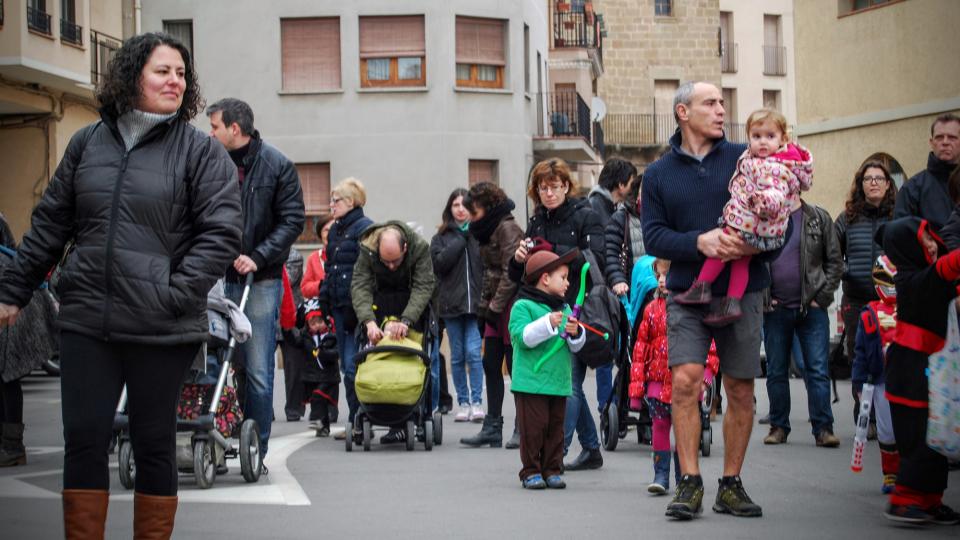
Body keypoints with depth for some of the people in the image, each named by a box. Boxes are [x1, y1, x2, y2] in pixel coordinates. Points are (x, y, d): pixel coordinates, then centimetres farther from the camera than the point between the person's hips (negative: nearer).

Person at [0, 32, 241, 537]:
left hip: (161, 330, -3)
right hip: (86, 321, 3)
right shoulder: (87, 142, 9)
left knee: (154, 444, 7)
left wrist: (175, 293, -15)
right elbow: (49, 225, 15)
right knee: (84, 440, 5)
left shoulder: (202, 151, -1)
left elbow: (221, 234, -7)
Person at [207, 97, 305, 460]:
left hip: (260, 281, -3)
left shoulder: (277, 166, 1)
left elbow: (292, 221, -2)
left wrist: (258, 257, -13)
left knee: (258, 371, -2)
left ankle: (256, 450, 6)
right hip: (218, 278, 3)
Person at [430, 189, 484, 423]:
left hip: (476, 302, -2)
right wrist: (461, 239, -8)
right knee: (457, 356, 8)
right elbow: (439, 263, -7)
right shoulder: (442, 237, 8)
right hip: (451, 304, 2)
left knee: (474, 352, -8)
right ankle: (463, 402, 16)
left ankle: (477, 402, -2)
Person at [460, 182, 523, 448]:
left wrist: (495, 307, -15)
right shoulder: (490, 230, 15)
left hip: (512, 305, -9)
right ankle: (492, 428, 12)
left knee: (515, 366, -4)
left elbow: (512, 273, -18)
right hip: (496, 308, 9)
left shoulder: (507, 228, -14)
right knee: (490, 365, 7)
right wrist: (483, 307, 12)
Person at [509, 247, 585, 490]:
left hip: (559, 382, 6)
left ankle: (552, 470, 16)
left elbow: (576, 346, 14)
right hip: (531, 382, -6)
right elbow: (522, 336, -17)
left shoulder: (564, 308, 15)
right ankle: (531, 471, 4)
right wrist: (548, 323, -23)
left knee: (555, 427, 8)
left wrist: (575, 332, -7)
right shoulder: (523, 306, -5)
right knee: (533, 427, -4)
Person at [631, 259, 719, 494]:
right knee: (660, 426, 0)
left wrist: (707, 371, -11)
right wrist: (637, 383, 5)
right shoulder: (652, 309, 7)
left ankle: (683, 476, 17)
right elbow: (641, 346, 8)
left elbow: (710, 342, -1)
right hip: (658, 381, 2)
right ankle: (660, 475, 5)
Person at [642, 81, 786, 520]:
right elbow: (653, 236, 0)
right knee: (684, 380, -15)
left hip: (742, 292, 1)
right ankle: (689, 483, -7)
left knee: (741, 390, 4)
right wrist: (699, 242, -18)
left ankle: (731, 485, 15)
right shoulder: (658, 174, 8)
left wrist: (756, 245, -15)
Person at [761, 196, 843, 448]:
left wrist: (822, 297, -4)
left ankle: (823, 428, 1)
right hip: (775, 309, 1)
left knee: (818, 370, -2)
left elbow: (835, 261, 4)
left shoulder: (819, 218, 4)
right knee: (776, 371, 7)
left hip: (812, 308, -1)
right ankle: (778, 426, 16)